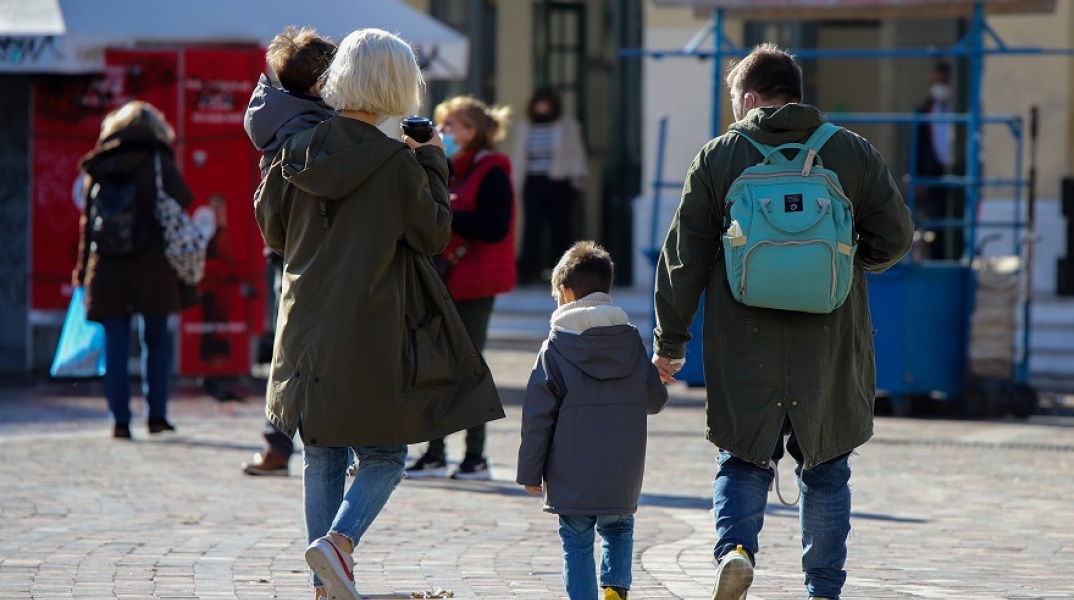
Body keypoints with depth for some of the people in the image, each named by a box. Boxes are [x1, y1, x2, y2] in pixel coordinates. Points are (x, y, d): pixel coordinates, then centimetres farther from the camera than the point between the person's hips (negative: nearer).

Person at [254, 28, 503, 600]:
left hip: (307, 330, 5)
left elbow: (272, 230, 10)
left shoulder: (297, 151, 0)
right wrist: (433, 163, 6)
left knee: (322, 458, 13)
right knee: (383, 456, 8)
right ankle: (339, 539, -17)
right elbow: (433, 234, -3)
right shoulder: (397, 162, -13)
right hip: (371, 334, -4)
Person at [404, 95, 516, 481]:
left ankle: (476, 456, 2)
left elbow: (495, 228, -20)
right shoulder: (447, 169, 16)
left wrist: (446, 214, -22)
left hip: (473, 284, -8)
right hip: (442, 280, 8)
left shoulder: (491, 171, -10)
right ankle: (434, 453, 12)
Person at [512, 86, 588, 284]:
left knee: (560, 227, 3)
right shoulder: (524, 128, 13)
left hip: (559, 184, -2)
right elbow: (518, 156, 16)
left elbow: (576, 152, 2)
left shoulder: (567, 125, 5)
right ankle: (527, 268, -18)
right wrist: (514, 181, 11)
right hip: (533, 184, 2)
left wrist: (578, 175, -9)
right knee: (532, 225, -11)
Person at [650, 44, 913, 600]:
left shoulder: (717, 158, 0)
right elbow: (895, 236, 4)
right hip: (830, 346, 1)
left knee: (743, 461, 12)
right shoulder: (854, 153, 3)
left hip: (744, 346, -1)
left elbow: (684, 256, 0)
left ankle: (735, 549, -14)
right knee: (826, 469, 14)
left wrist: (670, 339, 8)